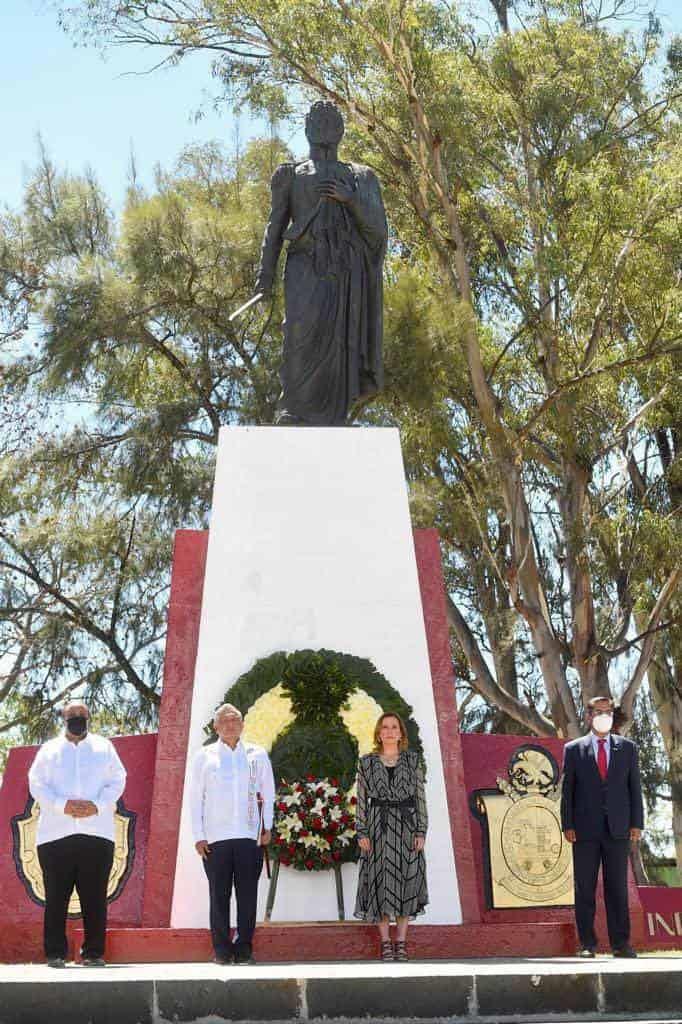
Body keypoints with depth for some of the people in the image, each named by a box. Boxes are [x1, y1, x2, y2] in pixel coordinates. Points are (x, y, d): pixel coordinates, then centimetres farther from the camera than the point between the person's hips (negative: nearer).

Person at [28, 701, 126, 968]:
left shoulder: (104, 747, 16)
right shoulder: (48, 749, 16)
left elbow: (116, 781, 7)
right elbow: (37, 784, 4)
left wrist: (97, 805, -11)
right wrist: (63, 805, -12)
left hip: (96, 833, 0)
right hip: (56, 833, 0)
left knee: (95, 897, 0)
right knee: (56, 896, 0)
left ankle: (94, 952, 6)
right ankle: (55, 953, 7)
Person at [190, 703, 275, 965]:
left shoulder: (257, 754, 9)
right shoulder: (205, 756, 7)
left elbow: (268, 793, 13)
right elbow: (195, 797, 7)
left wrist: (267, 828, 6)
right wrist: (198, 836, 1)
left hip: (249, 835, 1)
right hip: (215, 837, -1)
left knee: (247, 894, 0)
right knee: (219, 895, 1)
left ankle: (244, 948, 9)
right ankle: (222, 950, 9)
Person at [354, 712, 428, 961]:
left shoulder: (413, 760, 6)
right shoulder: (367, 762, 5)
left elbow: (420, 797, 4)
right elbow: (361, 799, 4)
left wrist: (421, 831, -3)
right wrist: (362, 832, -3)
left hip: (406, 827, 0)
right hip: (378, 828, 0)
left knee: (407, 880, 1)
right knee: (380, 881, 0)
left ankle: (401, 940, 11)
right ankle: (385, 941, 9)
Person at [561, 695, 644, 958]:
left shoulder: (628, 748, 10)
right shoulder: (573, 749, 5)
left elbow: (635, 787, 8)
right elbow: (567, 790, 3)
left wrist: (637, 823, 1)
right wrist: (567, 825, -4)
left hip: (618, 828, 1)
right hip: (586, 829, -1)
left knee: (618, 887, 4)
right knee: (584, 888, 2)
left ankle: (621, 943, 10)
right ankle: (587, 944, 8)